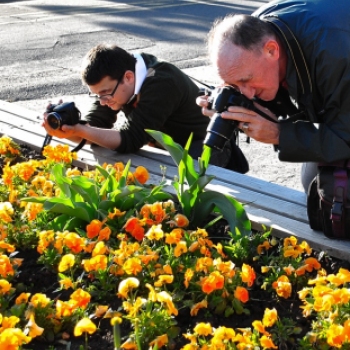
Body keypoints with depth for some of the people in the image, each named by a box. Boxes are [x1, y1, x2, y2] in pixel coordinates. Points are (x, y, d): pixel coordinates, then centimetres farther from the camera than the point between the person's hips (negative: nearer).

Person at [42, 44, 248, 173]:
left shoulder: (161, 84, -33)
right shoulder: (113, 78, -10)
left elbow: (130, 140, -36)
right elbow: (95, 124, -15)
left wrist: (78, 131, -44)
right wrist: (70, 130, -36)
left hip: (206, 146, -8)